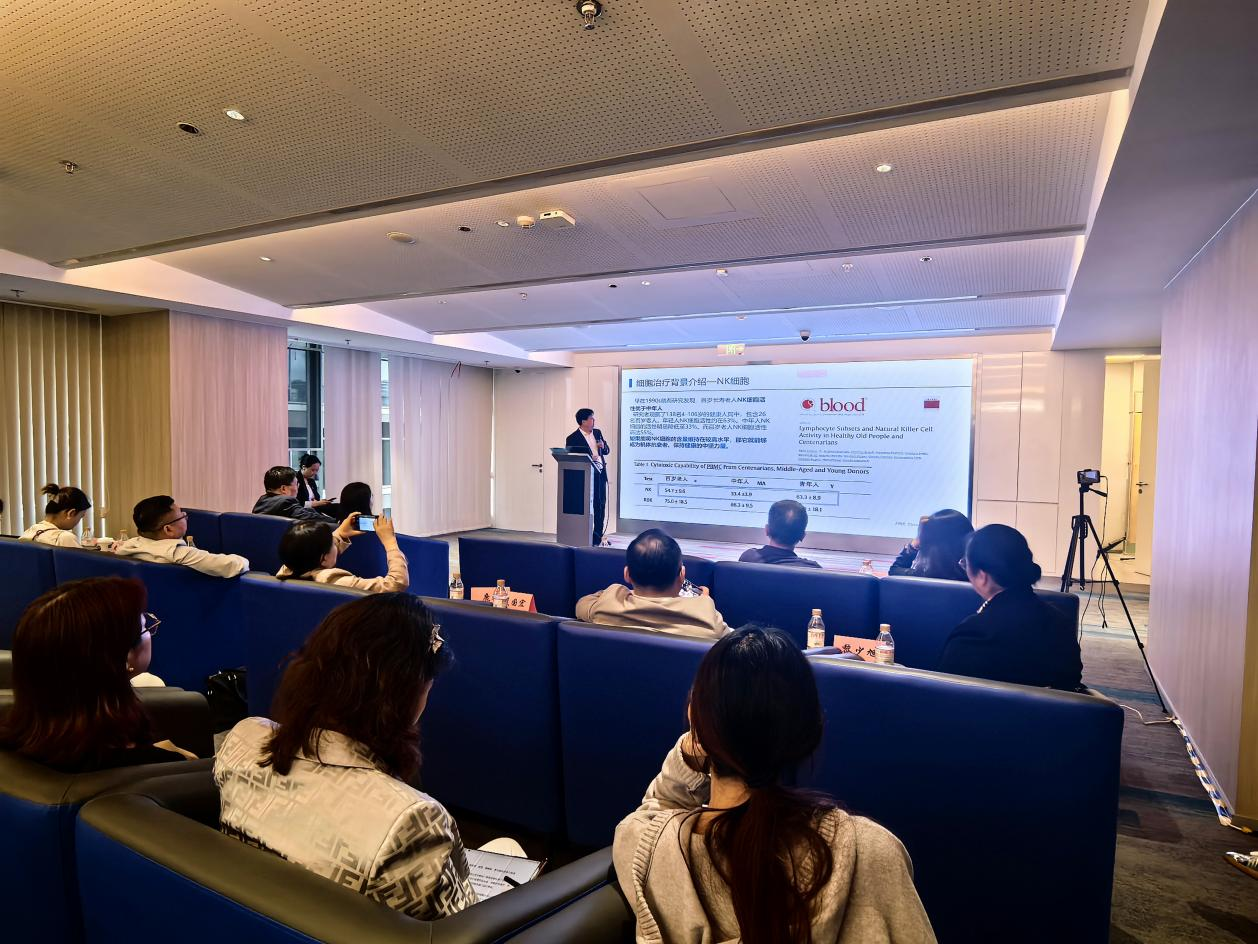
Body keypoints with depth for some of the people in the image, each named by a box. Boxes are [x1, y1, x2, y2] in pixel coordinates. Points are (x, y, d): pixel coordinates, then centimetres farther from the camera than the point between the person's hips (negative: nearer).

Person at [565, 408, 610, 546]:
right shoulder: (573, 438, -8)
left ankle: (597, 537, 17)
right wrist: (588, 459, -21)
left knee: (601, 505, 8)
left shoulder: (597, 432, 12)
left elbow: (607, 451, 18)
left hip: (601, 474, 6)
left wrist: (603, 446, -5)